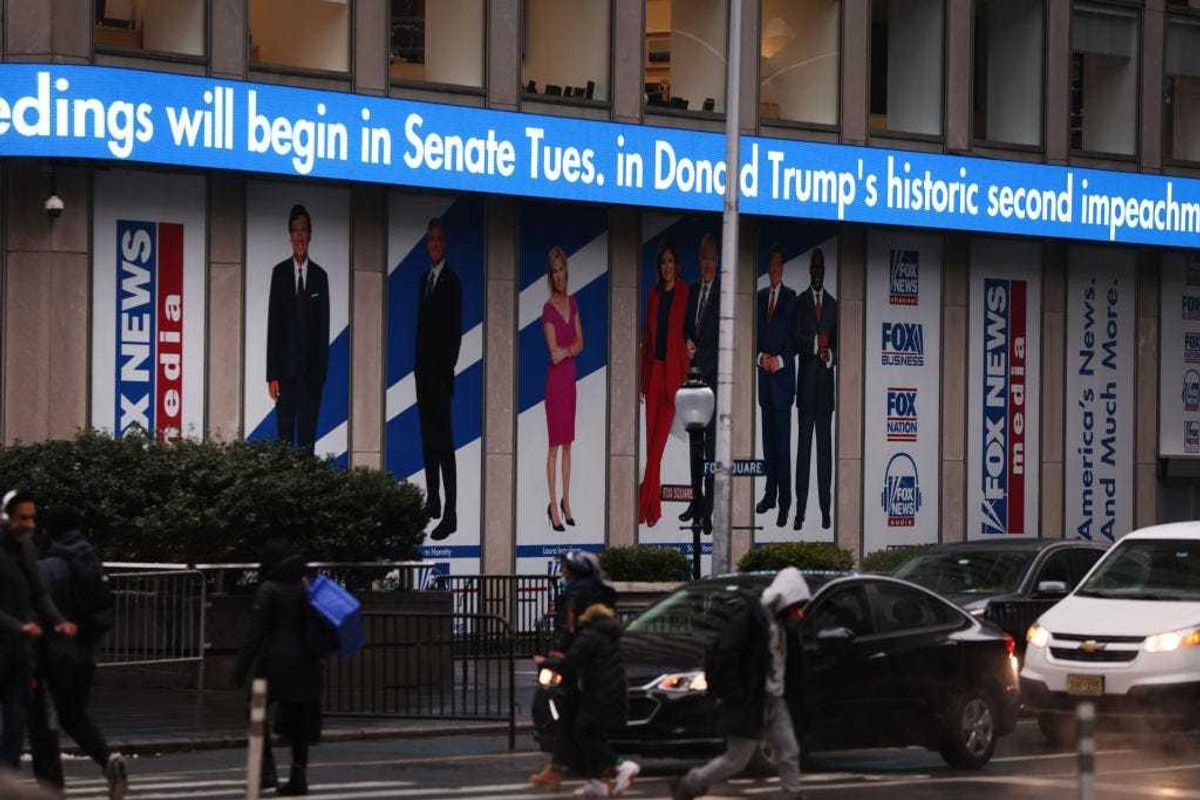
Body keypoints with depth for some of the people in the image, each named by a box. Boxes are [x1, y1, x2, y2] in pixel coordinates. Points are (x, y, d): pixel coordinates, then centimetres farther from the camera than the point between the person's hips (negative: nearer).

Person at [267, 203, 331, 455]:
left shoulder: (320, 276, 6)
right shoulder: (279, 273, 5)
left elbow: (323, 326, 5)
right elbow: (273, 324, 2)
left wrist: (322, 369, -3)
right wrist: (272, 375, -4)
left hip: (311, 368, 1)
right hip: (286, 366, -1)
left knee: (308, 433, 2)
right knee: (284, 432, -1)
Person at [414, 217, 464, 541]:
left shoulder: (452, 282, -10)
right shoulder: (425, 279, 16)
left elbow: (455, 332, -14)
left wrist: (447, 371, -17)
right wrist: (419, 365, 12)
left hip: (440, 371, -9)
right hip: (423, 369, 9)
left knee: (443, 441, -10)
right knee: (428, 438, 14)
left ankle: (450, 514, -11)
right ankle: (433, 501, 22)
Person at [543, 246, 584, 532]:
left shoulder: (572, 303, 8)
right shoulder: (548, 309, -12)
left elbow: (580, 342, 6)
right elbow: (555, 351, -17)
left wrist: (566, 351, -11)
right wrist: (573, 348, -10)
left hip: (570, 378, 7)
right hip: (555, 379, -7)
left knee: (567, 444, 12)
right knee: (554, 445, -3)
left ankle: (566, 501, 20)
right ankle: (553, 506, 1)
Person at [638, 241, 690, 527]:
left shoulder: (685, 294, -5)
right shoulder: (654, 294, 12)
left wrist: (684, 375, -11)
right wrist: (643, 377, 14)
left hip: (673, 371, -6)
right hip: (653, 371, 6)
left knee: (658, 441, -8)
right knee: (650, 439, 5)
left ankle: (644, 508, -7)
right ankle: (654, 508, 11)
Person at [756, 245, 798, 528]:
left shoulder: (792, 298, -3)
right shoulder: (760, 296, 12)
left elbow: (796, 339, -4)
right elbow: (754, 334, 13)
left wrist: (780, 360, -14)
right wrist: (760, 357, -4)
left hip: (783, 376, -5)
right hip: (764, 376, 5)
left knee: (782, 440, -6)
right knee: (768, 438, 10)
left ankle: (784, 501, -5)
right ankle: (770, 493, 18)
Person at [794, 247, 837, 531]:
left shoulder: (833, 305, 12)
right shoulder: (800, 303, 6)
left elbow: (837, 343, 11)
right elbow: (796, 340, -4)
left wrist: (831, 355, -8)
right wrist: (816, 345, -19)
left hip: (826, 382, 2)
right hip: (806, 382, -2)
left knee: (825, 446, 3)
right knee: (804, 446, -4)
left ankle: (825, 509, 6)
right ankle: (800, 510, -3)